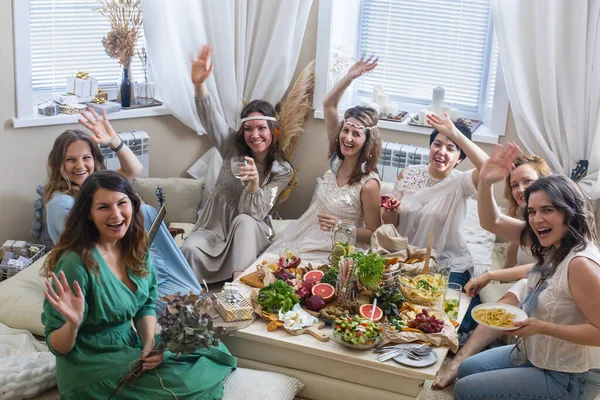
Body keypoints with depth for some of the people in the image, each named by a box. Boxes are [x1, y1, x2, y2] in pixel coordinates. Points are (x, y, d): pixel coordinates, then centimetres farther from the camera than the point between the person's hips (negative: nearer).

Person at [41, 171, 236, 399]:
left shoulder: (137, 247, -3)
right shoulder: (76, 262, -24)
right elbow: (58, 347, -17)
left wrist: (150, 344, -11)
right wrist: (73, 323, -39)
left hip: (131, 350, 7)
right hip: (93, 368, -7)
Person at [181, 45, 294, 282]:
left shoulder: (283, 171, -7)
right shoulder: (234, 148, -1)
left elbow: (254, 213, -15)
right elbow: (210, 117, -19)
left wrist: (254, 182, -36)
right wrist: (199, 85, -39)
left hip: (249, 235, 0)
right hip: (214, 228, 1)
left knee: (244, 221, -38)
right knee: (190, 249, -34)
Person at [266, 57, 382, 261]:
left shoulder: (369, 184, -20)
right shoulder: (337, 159, -3)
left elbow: (373, 235, -12)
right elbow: (328, 105, 2)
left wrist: (340, 227, -26)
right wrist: (349, 77, -6)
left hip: (331, 251, -6)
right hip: (305, 235, 7)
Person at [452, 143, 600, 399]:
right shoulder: (551, 244, -1)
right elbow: (492, 222, 2)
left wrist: (542, 327, -29)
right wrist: (485, 182, -15)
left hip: (568, 379, -9)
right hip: (535, 356, 9)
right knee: (465, 370, 21)